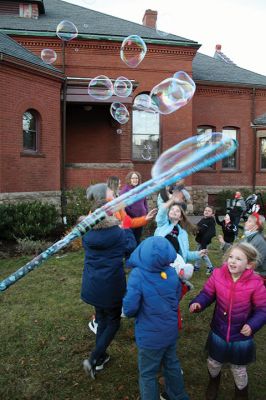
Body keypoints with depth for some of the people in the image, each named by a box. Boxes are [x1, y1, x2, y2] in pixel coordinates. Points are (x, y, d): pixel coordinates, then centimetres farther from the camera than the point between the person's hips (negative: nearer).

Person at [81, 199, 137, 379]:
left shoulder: (88, 235, -3)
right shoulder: (118, 233, -15)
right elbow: (131, 247, -1)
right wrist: (125, 229, 11)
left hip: (92, 286, 5)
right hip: (111, 287, -5)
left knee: (101, 320, 23)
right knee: (113, 322, 14)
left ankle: (100, 357, 34)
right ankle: (93, 359, 6)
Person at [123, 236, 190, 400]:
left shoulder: (138, 275, -29)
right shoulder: (172, 272, -13)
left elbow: (129, 309, -26)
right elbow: (177, 298, 3)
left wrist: (138, 311, -3)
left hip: (150, 336, -5)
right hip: (171, 331, 5)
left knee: (148, 374, 18)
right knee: (172, 364, 29)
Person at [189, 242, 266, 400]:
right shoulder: (218, 275, -19)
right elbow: (207, 294, -7)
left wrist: (253, 325, -26)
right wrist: (197, 303, -26)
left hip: (241, 337, -2)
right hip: (218, 333, 2)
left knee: (239, 370, 23)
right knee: (213, 363, 25)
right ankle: (214, 383, 62)